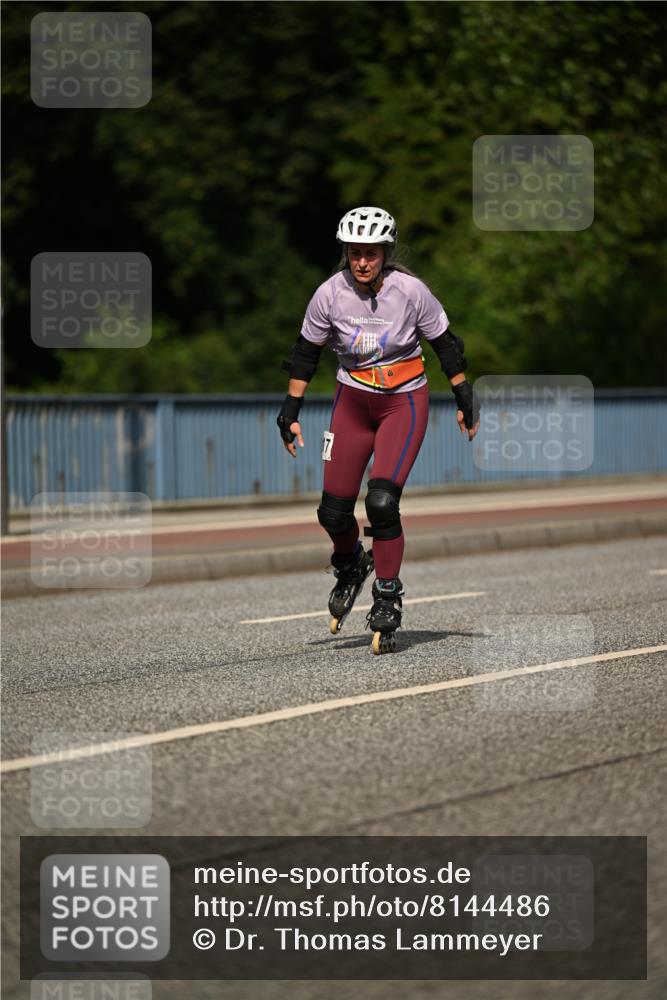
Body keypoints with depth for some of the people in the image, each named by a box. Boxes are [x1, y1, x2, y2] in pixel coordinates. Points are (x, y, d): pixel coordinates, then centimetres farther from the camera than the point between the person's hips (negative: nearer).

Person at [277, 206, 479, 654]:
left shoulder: (410, 290, -17)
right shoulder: (331, 293, -12)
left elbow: (445, 343, -3)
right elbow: (307, 351, 2)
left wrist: (464, 397, 0)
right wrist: (291, 409, 2)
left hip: (404, 401, -3)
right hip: (353, 401, 3)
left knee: (382, 502, -20)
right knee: (333, 512, 0)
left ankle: (388, 597, -4)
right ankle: (351, 567, 33)